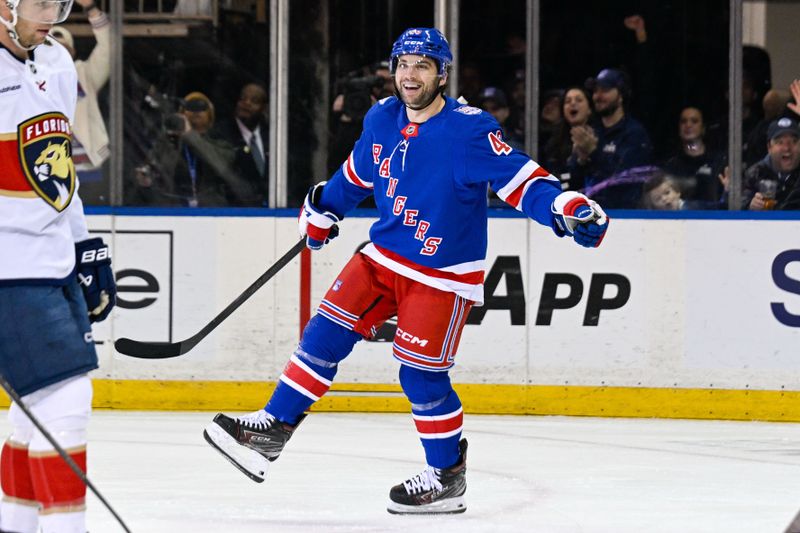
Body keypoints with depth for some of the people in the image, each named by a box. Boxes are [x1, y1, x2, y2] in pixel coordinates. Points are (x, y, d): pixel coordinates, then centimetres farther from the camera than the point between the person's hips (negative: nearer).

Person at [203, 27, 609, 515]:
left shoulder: (469, 130, -20)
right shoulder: (382, 120, 1)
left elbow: (518, 177, -25)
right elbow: (358, 173, 20)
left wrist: (566, 206, -40)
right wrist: (322, 210, 31)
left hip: (442, 276, -6)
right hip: (382, 258, 6)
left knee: (422, 375, -5)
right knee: (326, 336, -1)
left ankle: (448, 476, 12)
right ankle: (273, 429, 7)